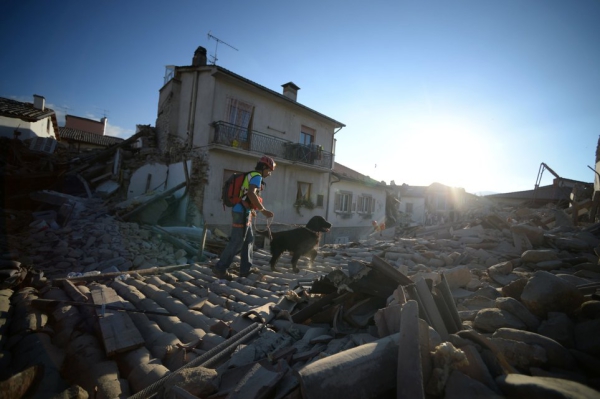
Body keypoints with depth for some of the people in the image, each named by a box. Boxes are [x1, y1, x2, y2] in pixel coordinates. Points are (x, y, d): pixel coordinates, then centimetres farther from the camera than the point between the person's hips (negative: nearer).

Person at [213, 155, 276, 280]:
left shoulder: (250, 176, 22)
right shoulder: (257, 176, -8)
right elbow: (251, 194, -25)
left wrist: (251, 209, 29)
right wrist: (263, 210, -21)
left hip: (242, 211, 10)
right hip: (242, 212, -10)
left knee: (249, 240, 11)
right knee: (237, 241, -5)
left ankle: (245, 269, 15)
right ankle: (220, 268, 4)